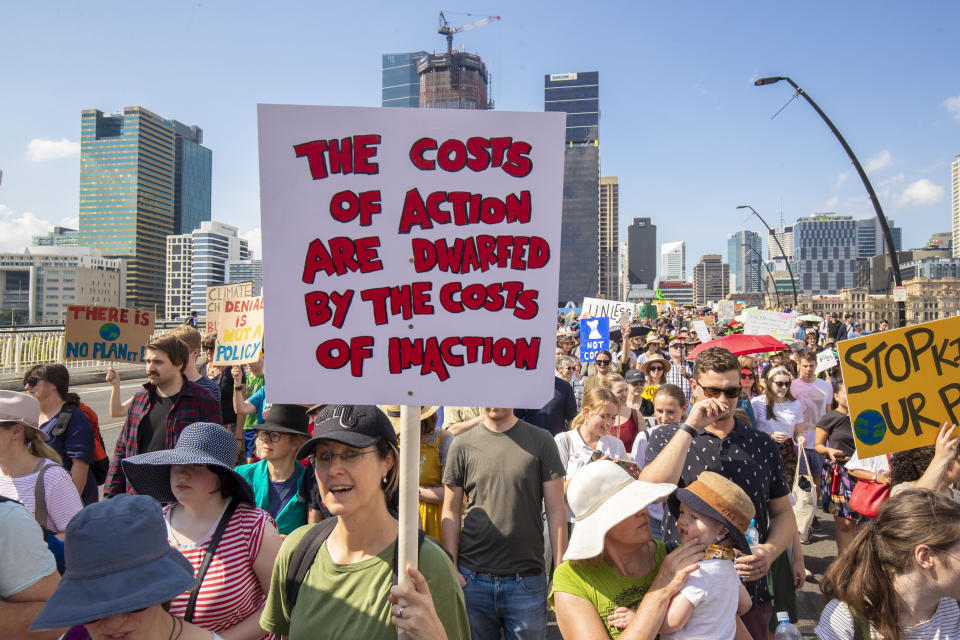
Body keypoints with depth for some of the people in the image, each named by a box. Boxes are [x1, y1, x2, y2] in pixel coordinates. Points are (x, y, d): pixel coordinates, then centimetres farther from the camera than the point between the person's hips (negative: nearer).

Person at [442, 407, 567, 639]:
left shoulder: (541, 441, 0)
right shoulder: (462, 445, 2)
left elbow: (556, 510, 0)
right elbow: (451, 512, 5)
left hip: (527, 580, -1)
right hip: (472, 579, 1)